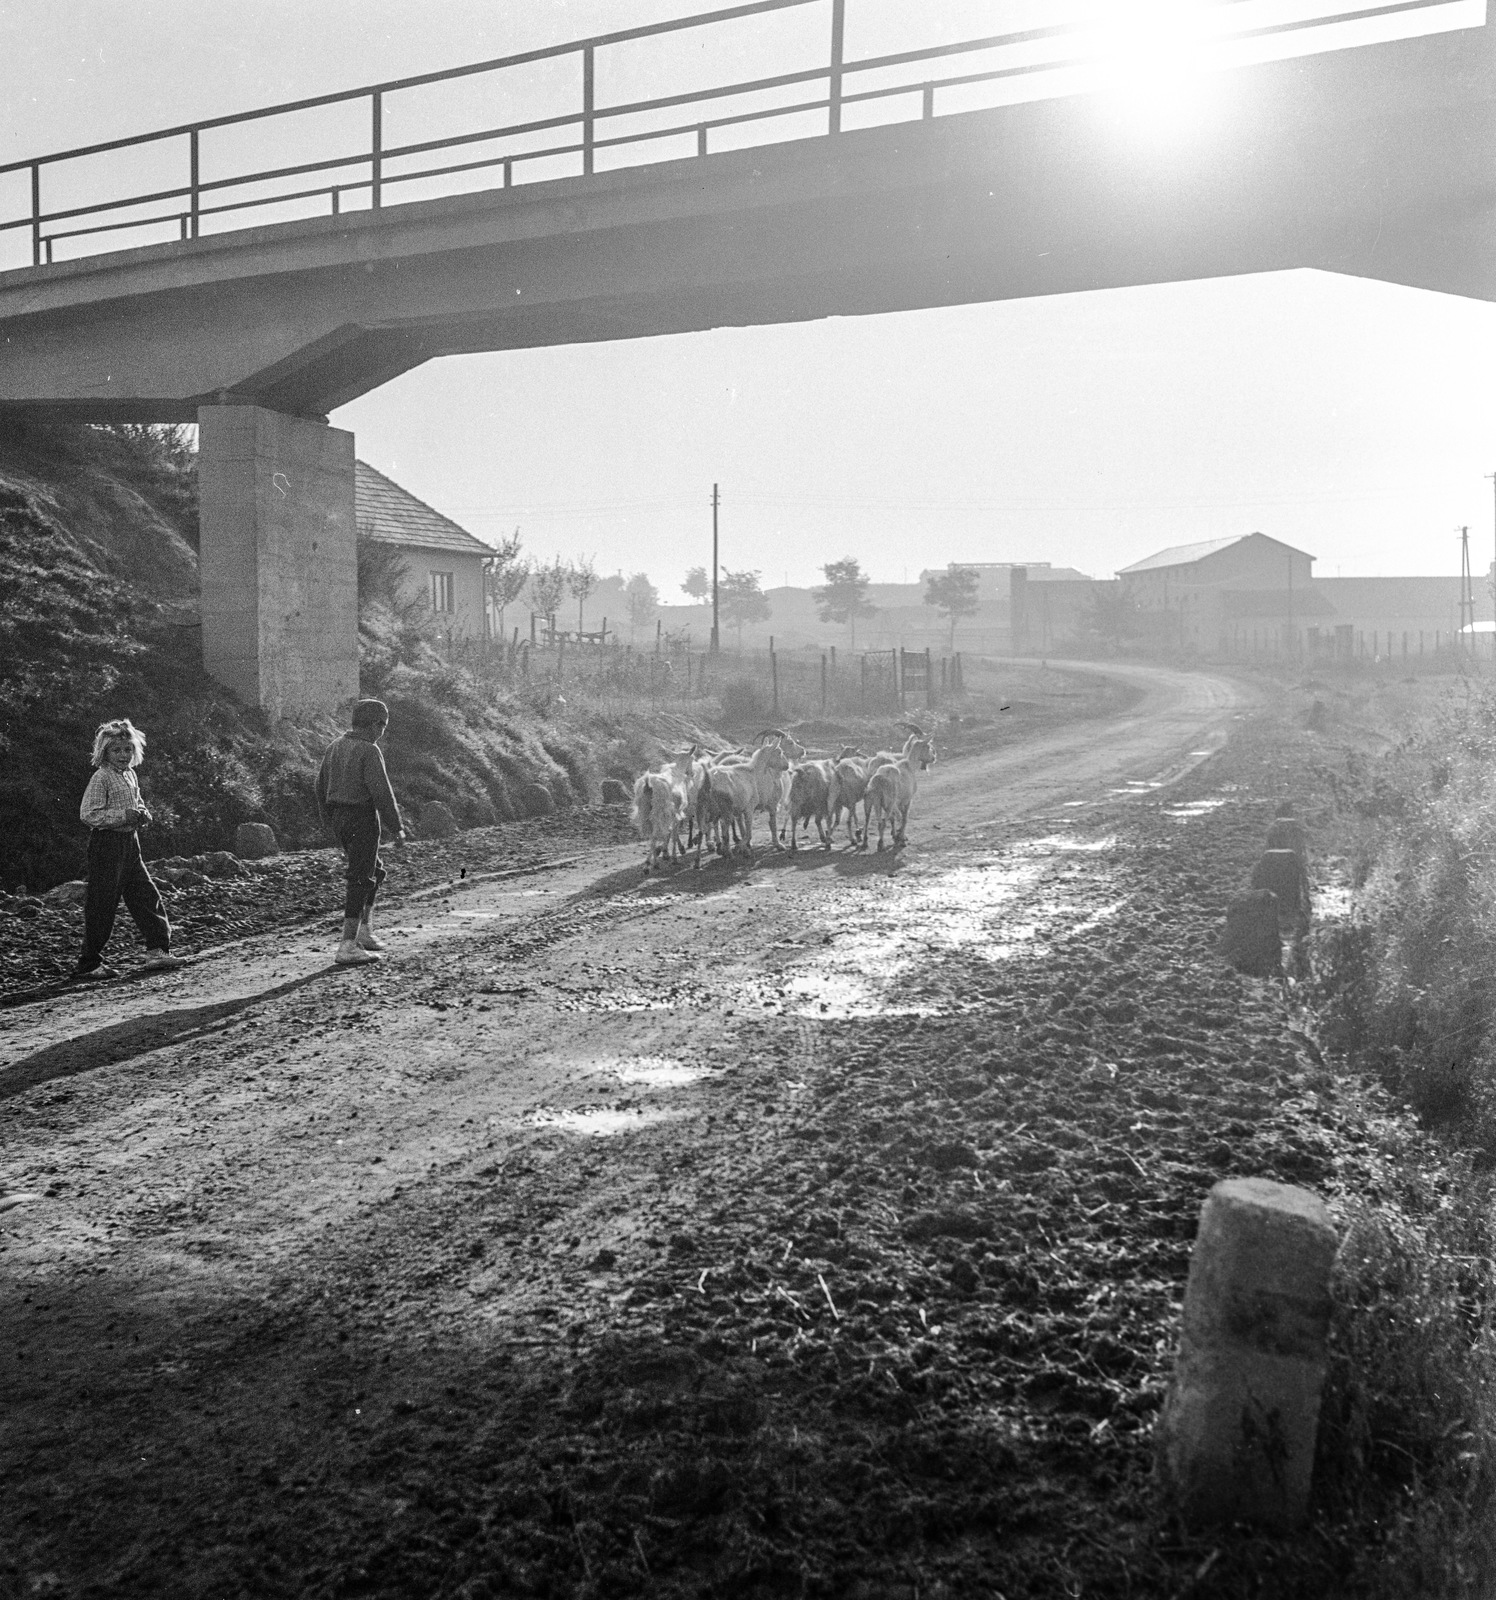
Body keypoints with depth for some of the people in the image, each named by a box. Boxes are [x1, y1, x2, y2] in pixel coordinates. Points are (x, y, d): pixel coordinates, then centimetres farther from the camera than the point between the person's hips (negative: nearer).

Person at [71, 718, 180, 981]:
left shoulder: (130, 775, 12)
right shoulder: (101, 778, -12)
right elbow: (88, 813, -19)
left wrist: (142, 813, 4)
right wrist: (124, 816, -22)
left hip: (129, 843, 8)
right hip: (106, 843, -8)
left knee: (147, 895, 6)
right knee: (102, 904, -4)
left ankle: (157, 950, 13)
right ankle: (89, 963, 5)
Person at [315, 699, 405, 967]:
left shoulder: (335, 747, 10)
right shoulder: (369, 751, -15)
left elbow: (321, 786, 16)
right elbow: (382, 792, -19)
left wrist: (328, 821, 24)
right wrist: (396, 828, -12)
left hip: (339, 818, 9)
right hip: (362, 819, -9)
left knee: (375, 872, 22)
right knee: (361, 881, -5)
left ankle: (364, 932, 21)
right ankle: (347, 948, -8)